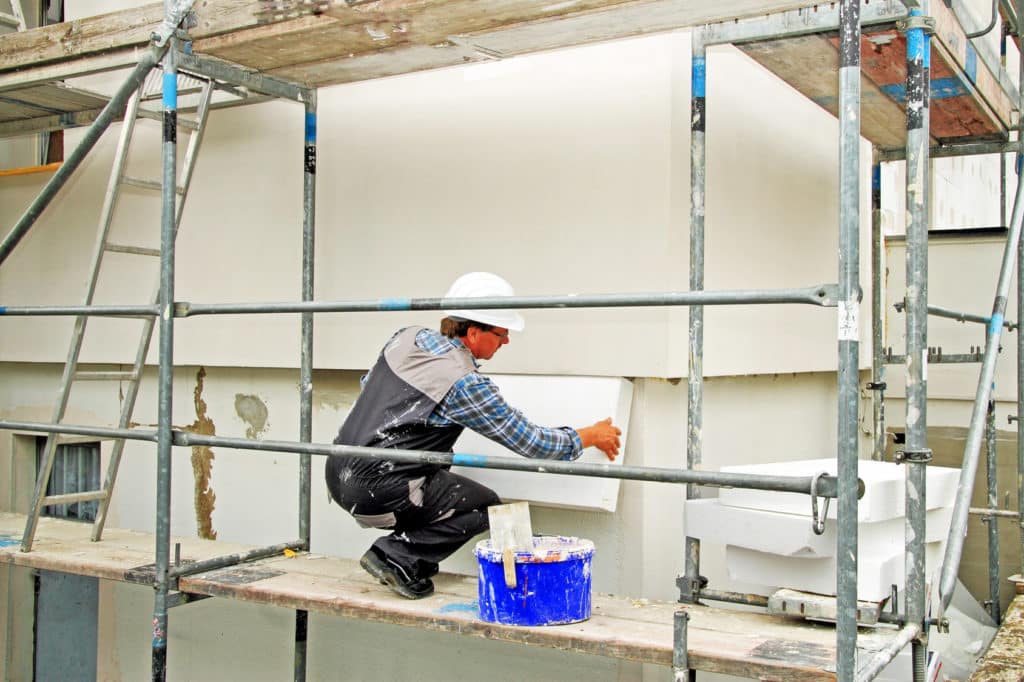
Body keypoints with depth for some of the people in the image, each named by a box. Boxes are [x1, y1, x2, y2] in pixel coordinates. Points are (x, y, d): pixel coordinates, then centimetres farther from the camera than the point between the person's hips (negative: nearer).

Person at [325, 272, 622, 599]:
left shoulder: (407, 337, 5)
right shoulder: (465, 384, -15)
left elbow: (367, 383, 24)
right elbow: (531, 443, -8)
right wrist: (589, 437, 6)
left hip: (337, 475, 8)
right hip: (374, 493, -8)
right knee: (485, 506, 6)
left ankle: (412, 561, 20)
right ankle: (396, 556, -3)